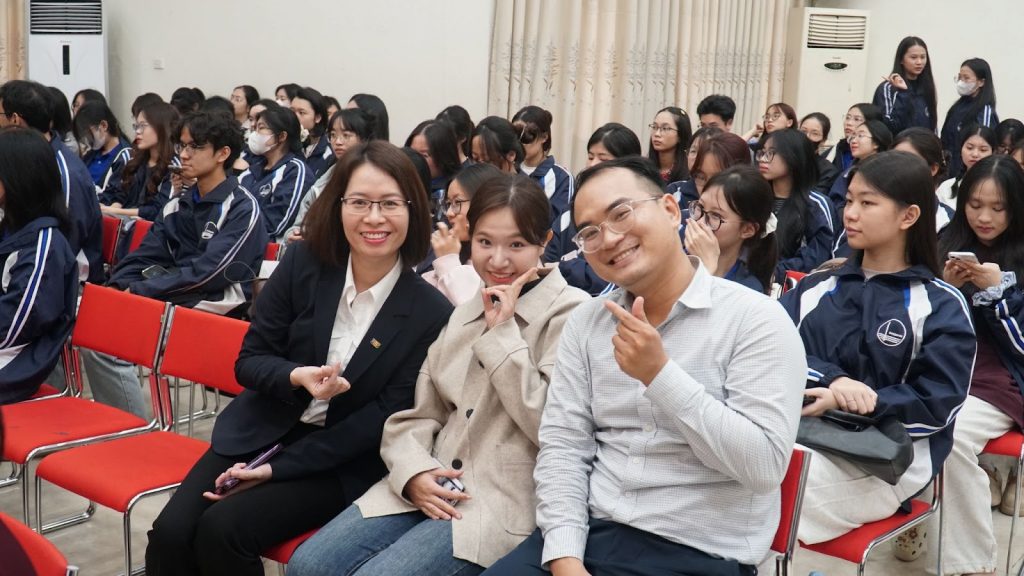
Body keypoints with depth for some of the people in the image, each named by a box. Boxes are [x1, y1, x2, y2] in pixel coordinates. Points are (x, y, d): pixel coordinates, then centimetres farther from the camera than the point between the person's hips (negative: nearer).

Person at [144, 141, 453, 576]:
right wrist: (296, 376, -24)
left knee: (221, 529, -23)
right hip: (261, 432, 3)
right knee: (170, 533, -17)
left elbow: (384, 420, -12)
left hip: (342, 462, -3)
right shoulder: (303, 263, -6)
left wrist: (278, 468, -16)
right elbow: (248, 362, 0)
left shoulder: (431, 313, -14)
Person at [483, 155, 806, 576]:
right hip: (590, 531, 4)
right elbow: (563, 444, 1)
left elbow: (765, 466, -15)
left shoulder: (755, 319, -9)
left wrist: (661, 374, -20)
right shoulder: (586, 321, 6)